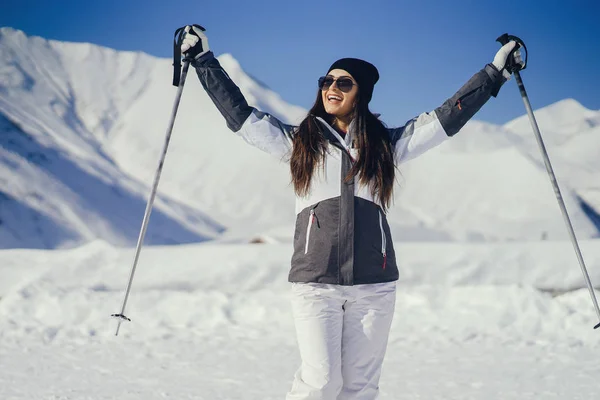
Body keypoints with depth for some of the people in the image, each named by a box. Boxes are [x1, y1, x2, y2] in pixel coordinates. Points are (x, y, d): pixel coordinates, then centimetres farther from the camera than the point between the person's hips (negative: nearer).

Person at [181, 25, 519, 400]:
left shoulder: (386, 144, 13)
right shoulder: (299, 141, 12)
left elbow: (448, 117, 15)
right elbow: (239, 113, 13)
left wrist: (494, 73, 15)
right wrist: (204, 58, 13)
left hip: (374, 282, 1)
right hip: (315, 280, -1)